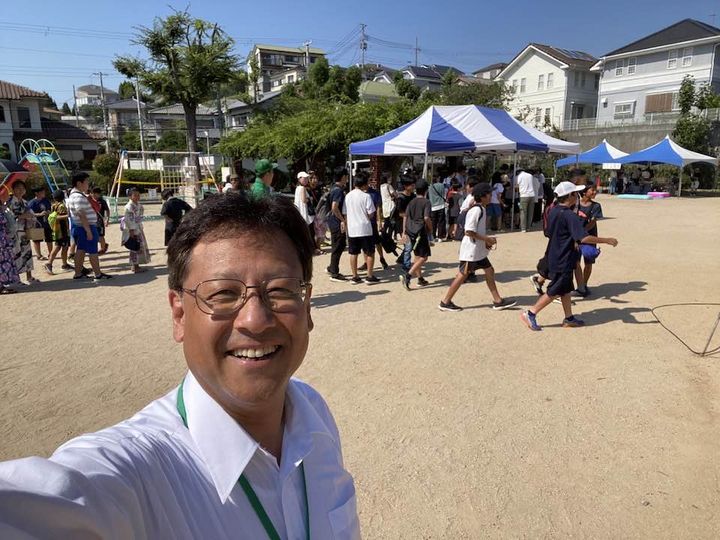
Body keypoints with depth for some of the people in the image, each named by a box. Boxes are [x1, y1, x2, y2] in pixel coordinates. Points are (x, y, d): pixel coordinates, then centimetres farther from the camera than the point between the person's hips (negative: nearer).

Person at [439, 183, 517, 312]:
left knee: (489, 271, 12)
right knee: (463, 274, -2)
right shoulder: (476, 210, -19)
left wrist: (487, 240, 8)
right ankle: (445, 302, 8)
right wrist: (487, 239, -17)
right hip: (471, 249, -10)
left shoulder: (482, 209, 12)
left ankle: (498, 301, 20)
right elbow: (469, 231, -24)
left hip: (478, 250, 10)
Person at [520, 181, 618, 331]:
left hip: (555, 257, 9)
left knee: (566, 289, 17)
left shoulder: (553, 211, 5)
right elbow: (584, 238, -30)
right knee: (554, 291, 0)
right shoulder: (570, 215, -23)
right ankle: (530, 314, 3)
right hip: (563, 261, -9)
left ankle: (569, 318, 26)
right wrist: (607, 240, -22)